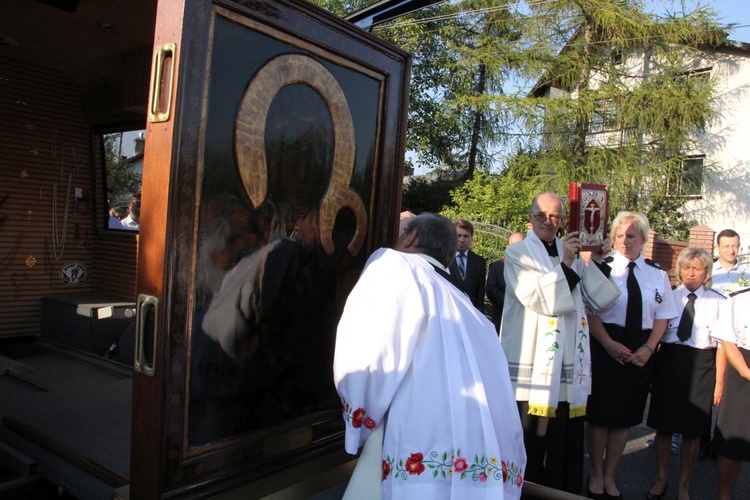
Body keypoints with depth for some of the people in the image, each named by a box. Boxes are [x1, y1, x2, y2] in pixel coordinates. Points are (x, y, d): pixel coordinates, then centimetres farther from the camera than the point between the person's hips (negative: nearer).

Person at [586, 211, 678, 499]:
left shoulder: (657, 274, 6)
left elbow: (662, 316, 7)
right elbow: (590, 310, -9)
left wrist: (648, 348, -6)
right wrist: (608, 343, -17)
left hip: (640, 351, 4)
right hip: (605, 346, -3)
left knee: (626, 414, 11)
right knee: (601, 412, 4)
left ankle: (610, 477, 27)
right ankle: (596, 475, 23)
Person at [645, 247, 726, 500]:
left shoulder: (718, 302, -1)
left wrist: (719, 381, -4)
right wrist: (652, 368, -1)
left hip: (701, 366, -1)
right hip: (668, 363, 1)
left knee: (693, 430, 8)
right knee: (663, 425, 8)